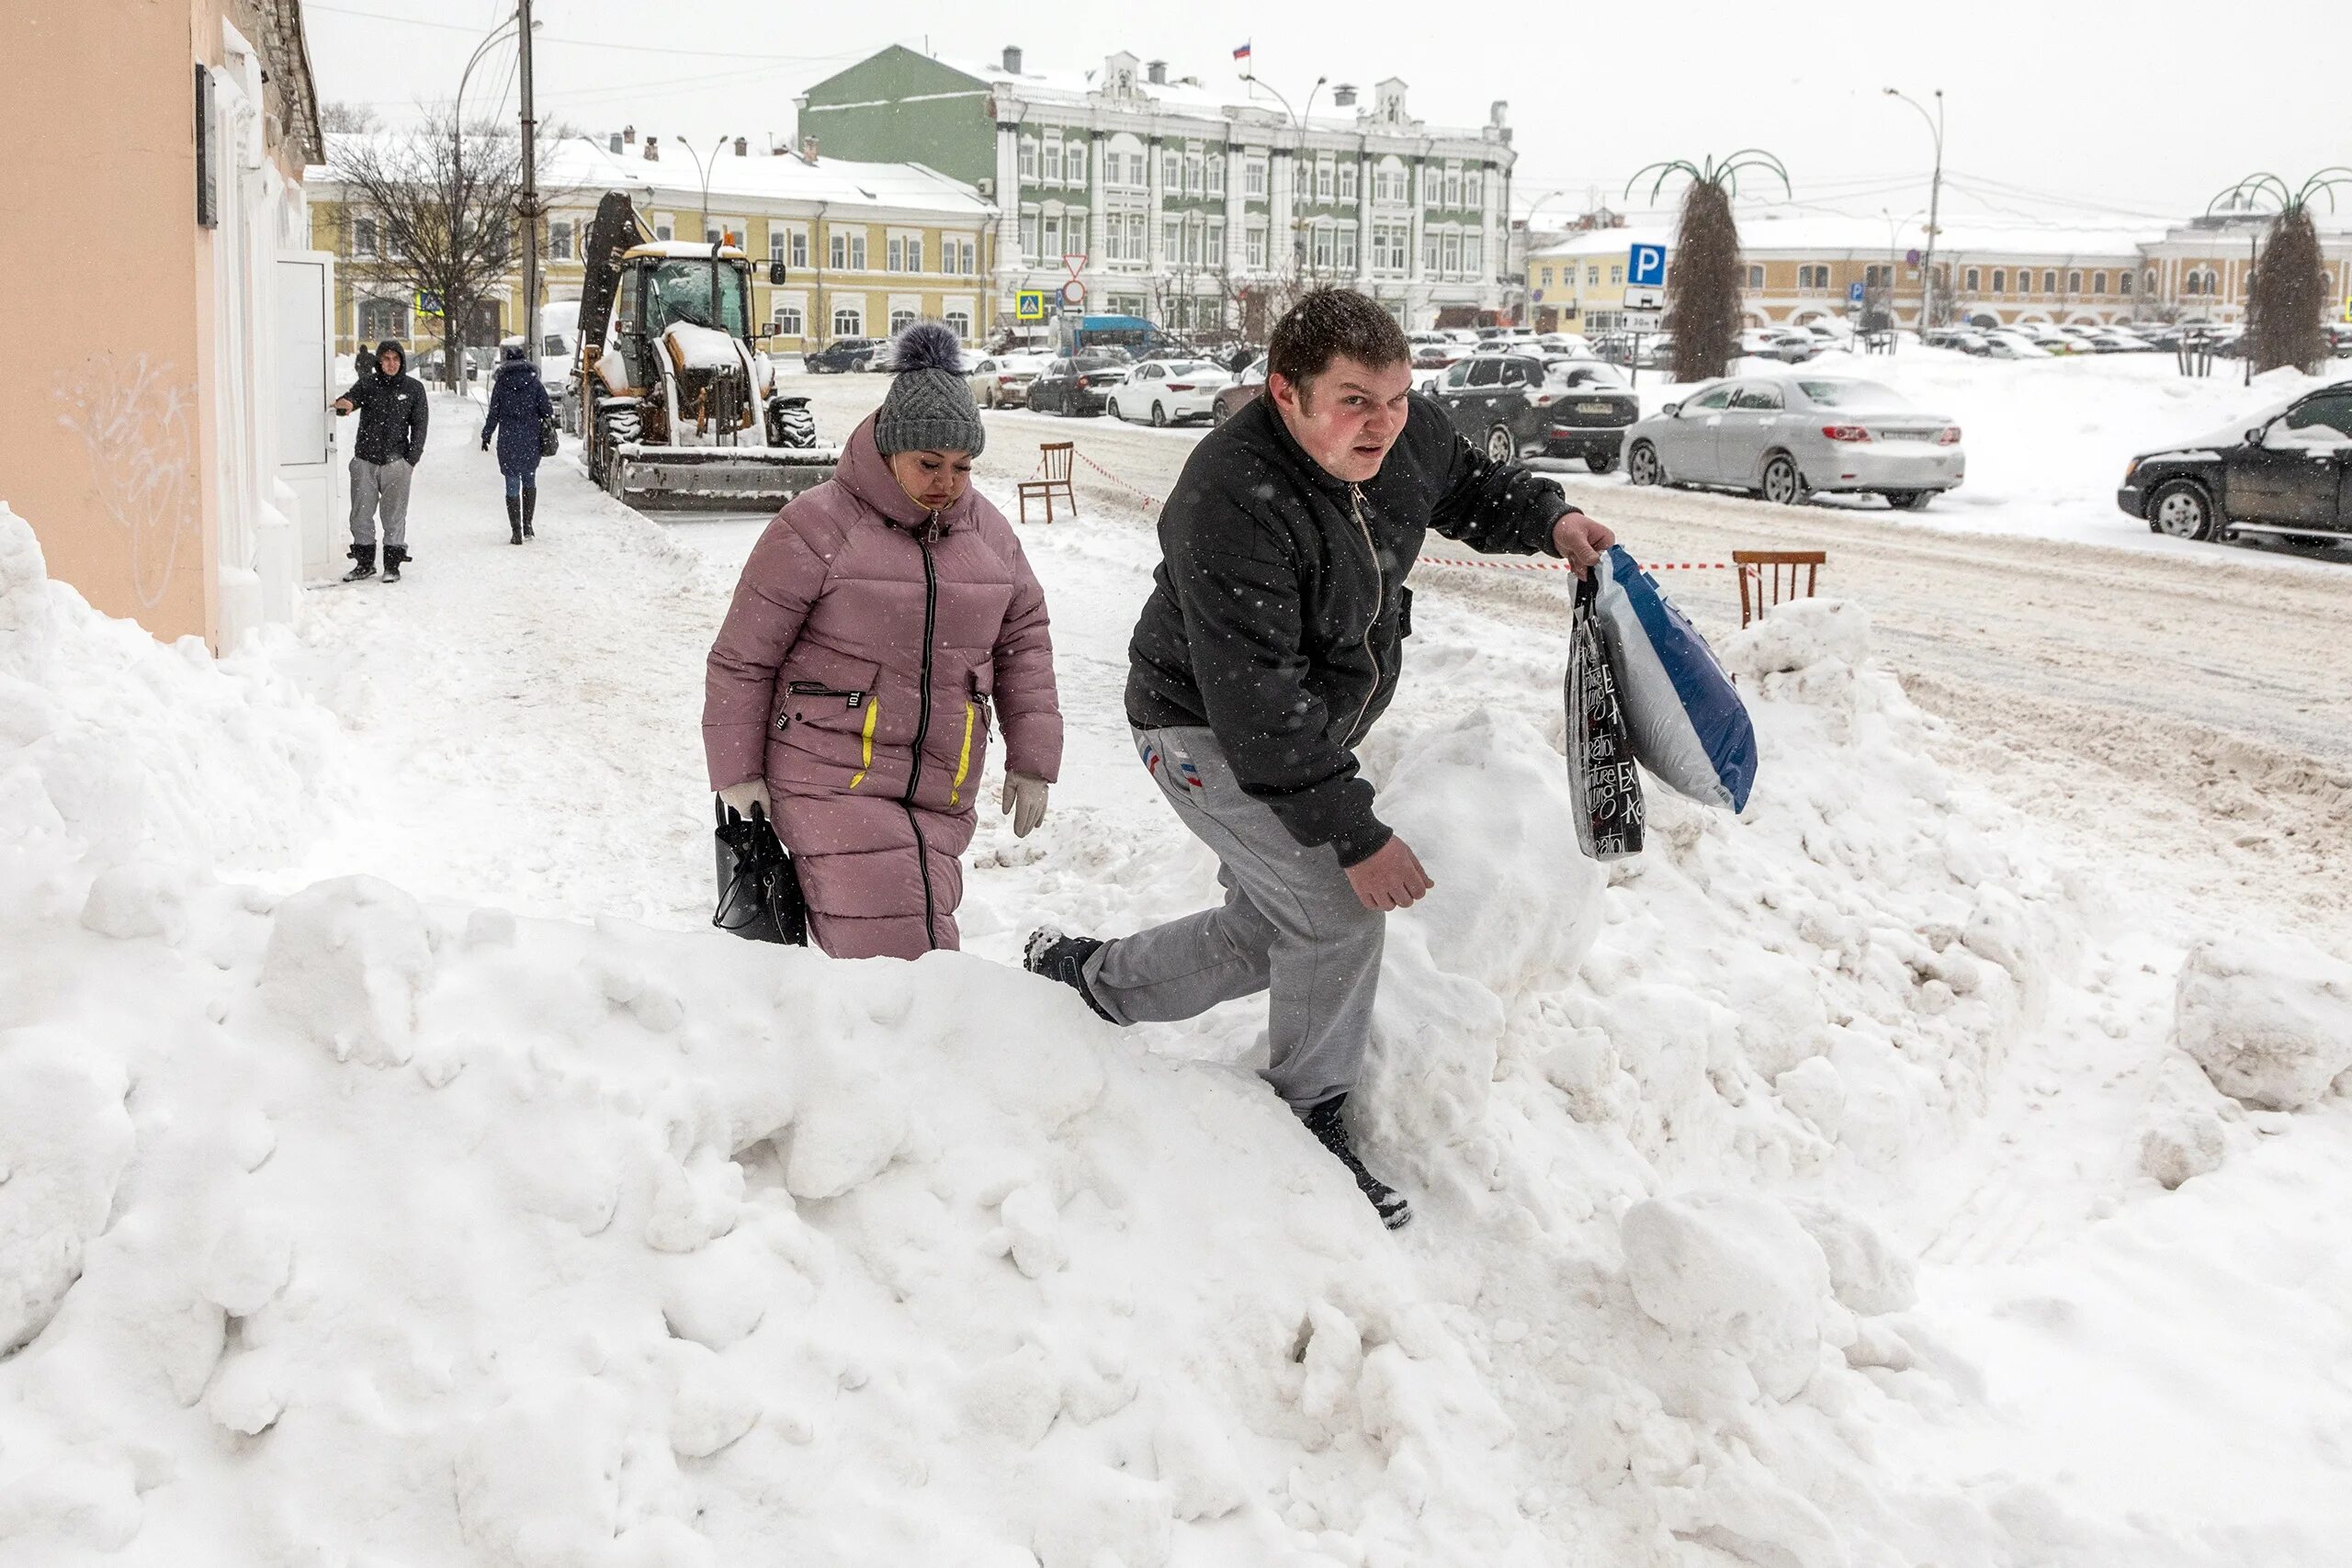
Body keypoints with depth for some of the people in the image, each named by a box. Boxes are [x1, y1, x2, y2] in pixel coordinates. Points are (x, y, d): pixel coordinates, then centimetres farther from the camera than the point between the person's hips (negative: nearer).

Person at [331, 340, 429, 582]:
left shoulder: (414, 388, 4)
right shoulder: (368, 383, 5)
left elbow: (419, 426, 5)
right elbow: (349, 400, -8)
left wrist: (411, 460, -3)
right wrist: (343, 404, -34)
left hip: (396, 462, -2)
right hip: (364, 461, 2)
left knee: (394, 516, 1)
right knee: (361, 515, 6)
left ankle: (392, 565, 10)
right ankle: (364, 562, 17)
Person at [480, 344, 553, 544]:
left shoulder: (501, 384, -4)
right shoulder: (534, 383, -3)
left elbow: (494, 414, -2)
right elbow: (547, 411, -2)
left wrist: (486, 436, 11)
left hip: (508, 441, -1)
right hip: (531, 441, 1)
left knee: (513, 486, 2)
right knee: (529, 481, 19)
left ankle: (516, 532, -2)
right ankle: (527, 526, 18)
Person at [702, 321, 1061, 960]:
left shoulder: (987, 529, 9)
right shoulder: (818, 525, -8)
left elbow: (1024, 638, 18)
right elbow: (742, 656, -4)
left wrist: (1031, 761, 13)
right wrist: (737, 773, -3)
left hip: (939, 798, 5)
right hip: (831, 781, -5)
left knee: (926, 947, 5)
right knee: (888, 961, -15)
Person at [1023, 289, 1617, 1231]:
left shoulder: (1406, 430, -11)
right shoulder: (1231, 507, -36)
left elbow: (1465, 485, 14)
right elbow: (1259, 705, -35)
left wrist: (1550, 520, -5)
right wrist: (1353, 834, -33)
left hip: (1310, 729, 9)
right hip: (1206, 733, -9)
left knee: (1271, 927, 15)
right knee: (1338, 910, -16)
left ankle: (1083, 977, 35)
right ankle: (1312, 1129, 4)